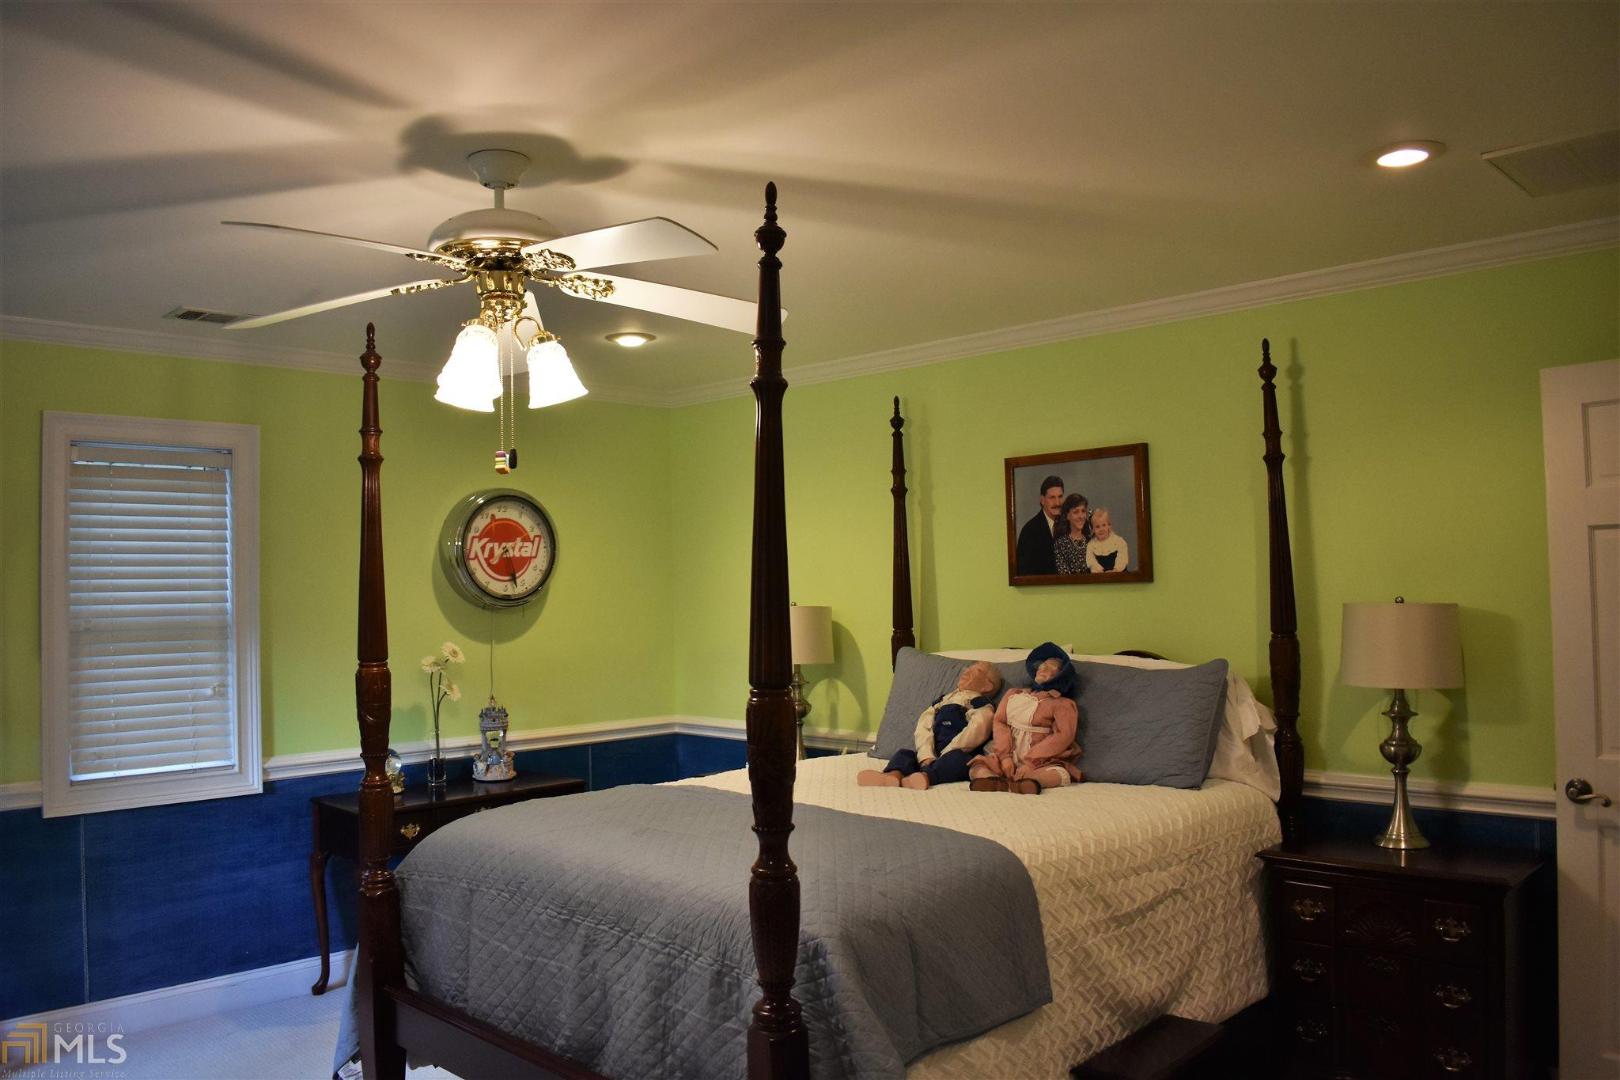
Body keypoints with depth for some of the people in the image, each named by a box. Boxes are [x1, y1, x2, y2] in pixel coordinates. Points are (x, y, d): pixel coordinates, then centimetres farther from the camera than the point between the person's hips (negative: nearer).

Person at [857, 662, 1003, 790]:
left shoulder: (982, 706, 11)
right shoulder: (942, 700, 27)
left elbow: (975, 733, -10)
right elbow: (924, 727, 10)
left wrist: (943, 756, -15)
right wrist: (926, 757, -10)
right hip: (932, 758, 5)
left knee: (957, 758, -34)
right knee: (904, 753, -16)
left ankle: (925, 777, -62)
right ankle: (892, 776, -50)